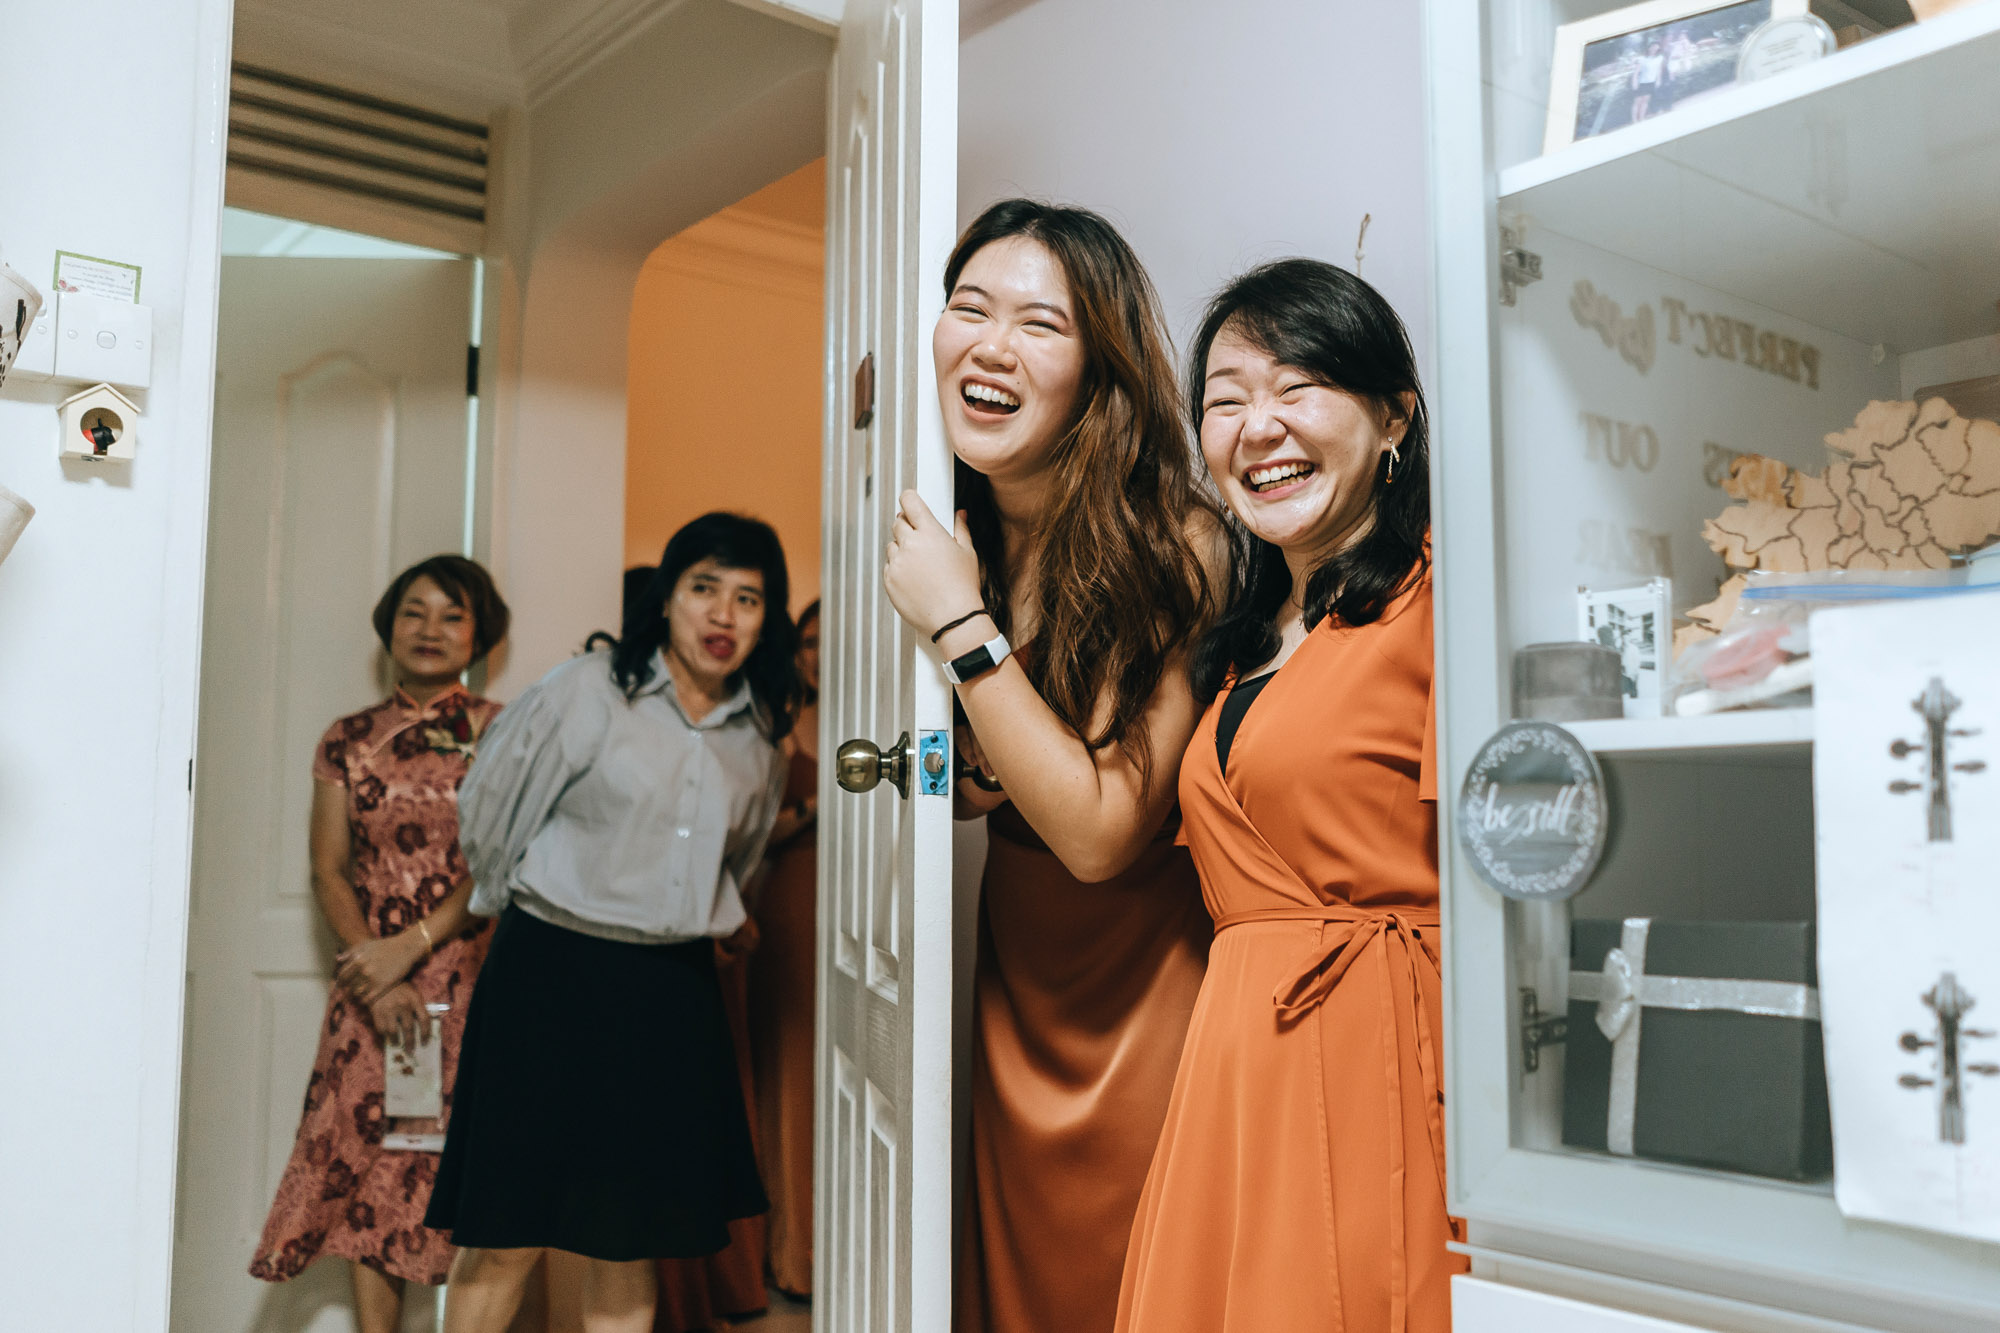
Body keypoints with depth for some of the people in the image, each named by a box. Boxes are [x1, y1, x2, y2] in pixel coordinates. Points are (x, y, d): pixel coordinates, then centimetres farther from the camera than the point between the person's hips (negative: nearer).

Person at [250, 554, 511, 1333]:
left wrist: (412, 945, -15)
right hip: (370, 991, 3)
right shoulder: (348, 741, 11)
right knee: (368, 1173, 2)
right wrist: (374, 971, -9)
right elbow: (329, 872, 5)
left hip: (472, 979, -3)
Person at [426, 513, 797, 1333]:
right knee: (507, 1237, -1)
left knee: (628, 1246, 9)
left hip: (670, 995, 4)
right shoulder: (589, 692, -6)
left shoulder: (761, 736, 8)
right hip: (552, 977, -4)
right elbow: (490, 813, 4)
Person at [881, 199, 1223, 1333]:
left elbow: (1101, 831, -24)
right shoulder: (958, 536, -2)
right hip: (1014, 991, 6)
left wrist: (963, 625, -23)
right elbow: (981, 785, 7)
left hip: (1145, 1005, -5)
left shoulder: (1176, 546, -22)